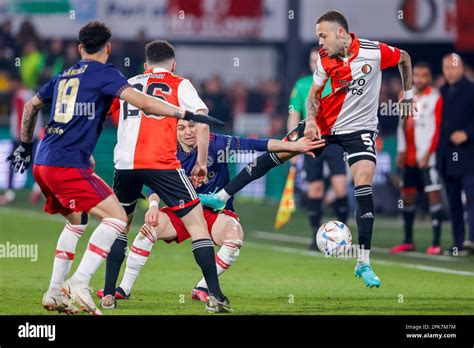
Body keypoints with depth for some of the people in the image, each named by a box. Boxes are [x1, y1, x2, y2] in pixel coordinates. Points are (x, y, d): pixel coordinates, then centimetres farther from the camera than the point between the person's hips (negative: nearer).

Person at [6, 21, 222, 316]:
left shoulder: (63, 76, 20)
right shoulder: (103, 73, -2)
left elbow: (31, 107, 32)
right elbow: (143, 103, -13)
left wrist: (26, 145, 44)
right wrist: (185, 114, -7)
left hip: (43, 164, 8)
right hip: (69, 164, -8)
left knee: (77, 221, 25)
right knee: (117, 217, -9)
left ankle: (55, 292, 21)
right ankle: (80, 283, -20)